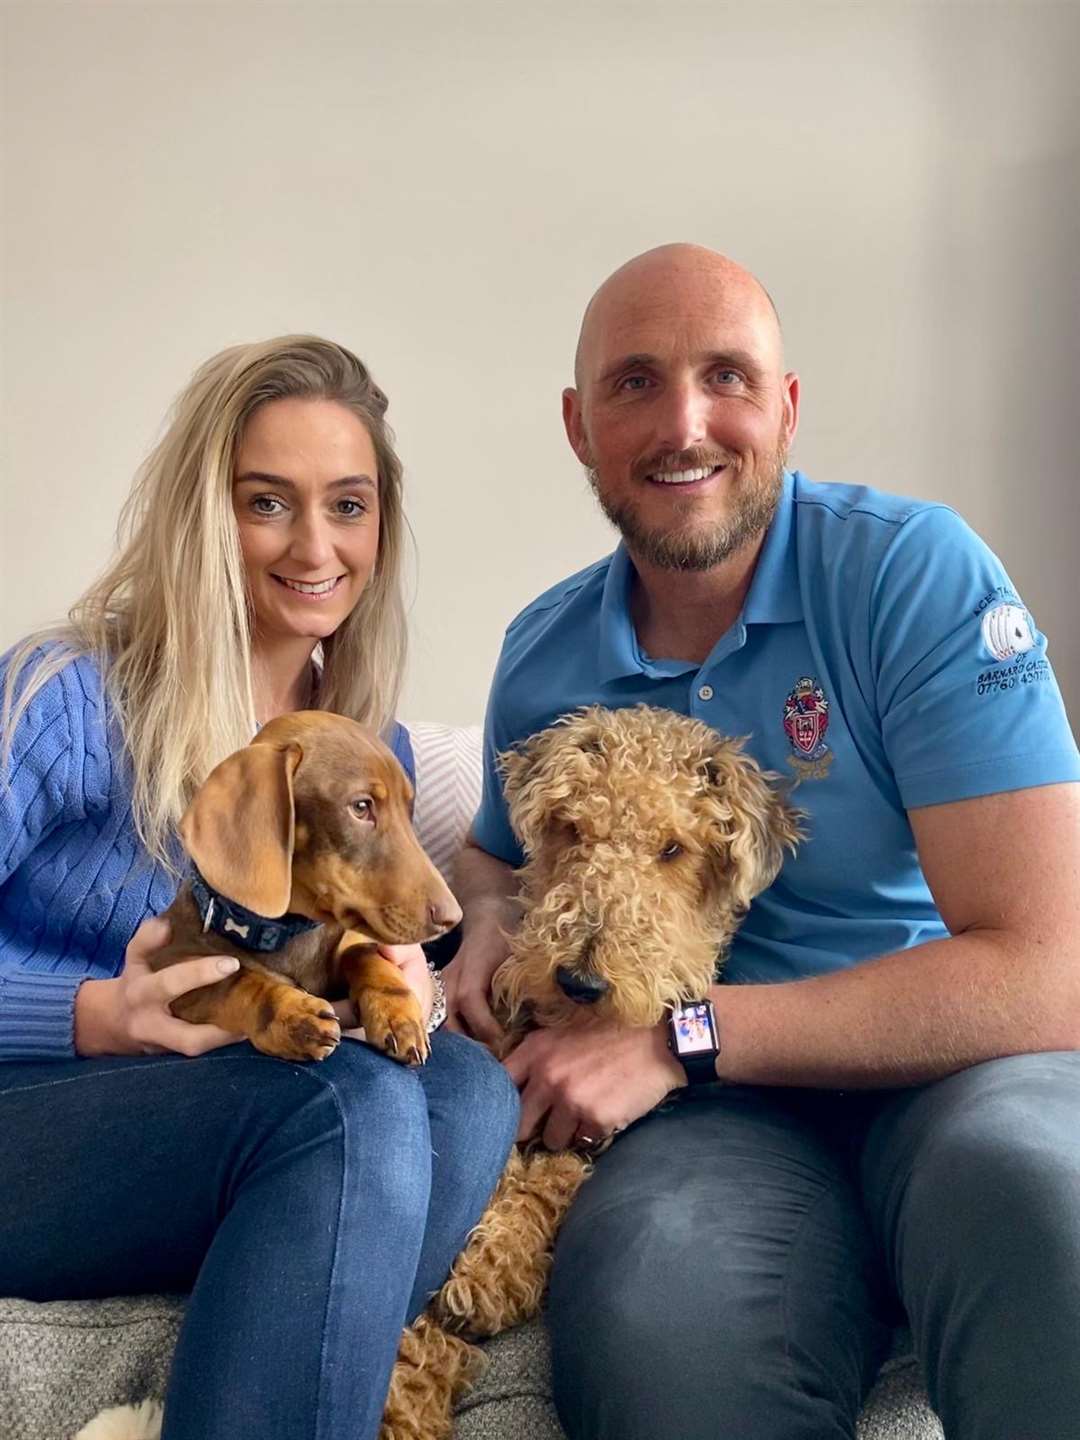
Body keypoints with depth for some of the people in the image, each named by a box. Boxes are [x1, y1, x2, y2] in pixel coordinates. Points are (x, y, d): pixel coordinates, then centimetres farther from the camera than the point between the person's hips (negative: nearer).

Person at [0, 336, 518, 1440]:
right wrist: (102, 1017, -29)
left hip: (224, 1148, 6)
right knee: (353, 1100, -34)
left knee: (466, 1088, -27)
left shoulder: (375, 756, 9)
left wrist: (397, 990, -9)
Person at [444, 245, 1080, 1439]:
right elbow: (499, 850, 27)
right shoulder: (540, 659, 5)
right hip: (724, 1113, 2)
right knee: (643, 1322, -34)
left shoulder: (914, 572, -10)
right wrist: (492, 920, 1)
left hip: (955, 1071, -1)